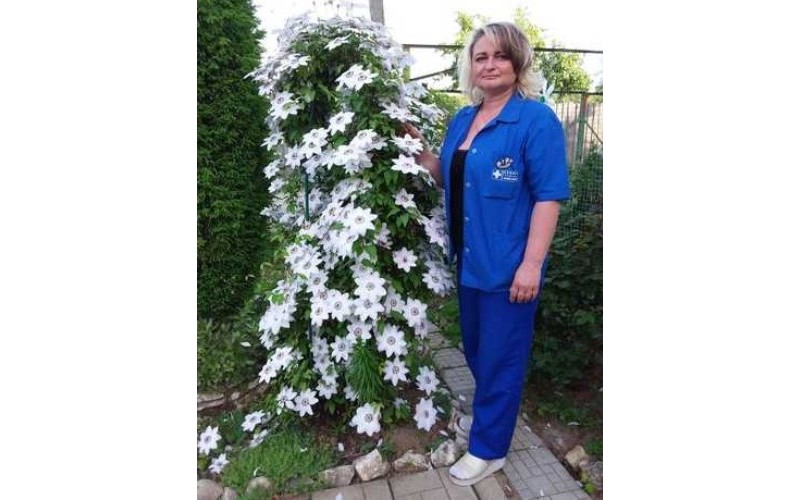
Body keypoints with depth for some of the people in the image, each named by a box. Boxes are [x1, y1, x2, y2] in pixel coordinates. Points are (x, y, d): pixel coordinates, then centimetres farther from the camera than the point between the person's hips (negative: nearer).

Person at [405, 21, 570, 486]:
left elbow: (549, 197, -16)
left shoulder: (537, 119, -12)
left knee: (499, 355, 6)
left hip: (508, 266, -7)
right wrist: (420, 151, 4)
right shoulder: (462, 119, 10)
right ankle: (488, 414, 46)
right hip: (469, 260, 7)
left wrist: (531, 264, -21)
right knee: (476, 349, 21)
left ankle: (489, 448, 25)